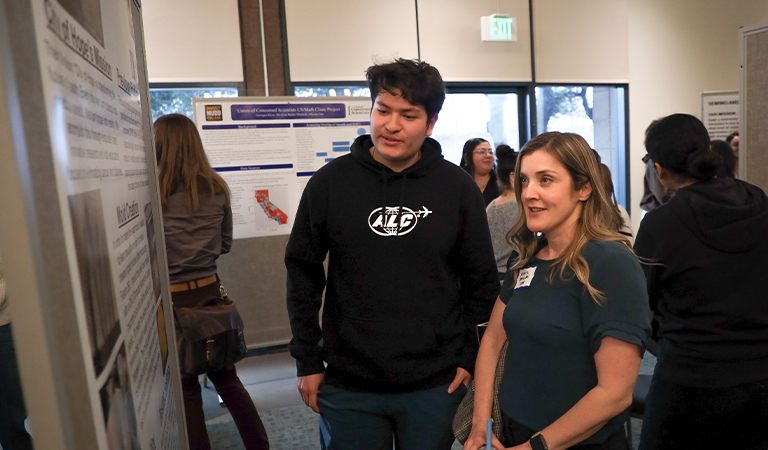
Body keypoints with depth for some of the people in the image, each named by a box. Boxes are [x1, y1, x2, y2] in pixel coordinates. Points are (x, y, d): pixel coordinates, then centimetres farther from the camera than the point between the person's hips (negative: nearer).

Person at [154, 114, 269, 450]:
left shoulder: (152, 192, -12)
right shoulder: (216, 189, 1)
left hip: (172, 298, -4)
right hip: (210, 291, 4)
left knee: (185, 385, 12)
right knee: (226, 377, 19)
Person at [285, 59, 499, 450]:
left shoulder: (458, 188, -4)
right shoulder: (331, 181, -5)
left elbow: (482, 282, 3)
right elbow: (303, 272, 2)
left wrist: (471, 358, 0)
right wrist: (307, 361, 1)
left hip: (436, 386, 1)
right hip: (347, 387, 0)